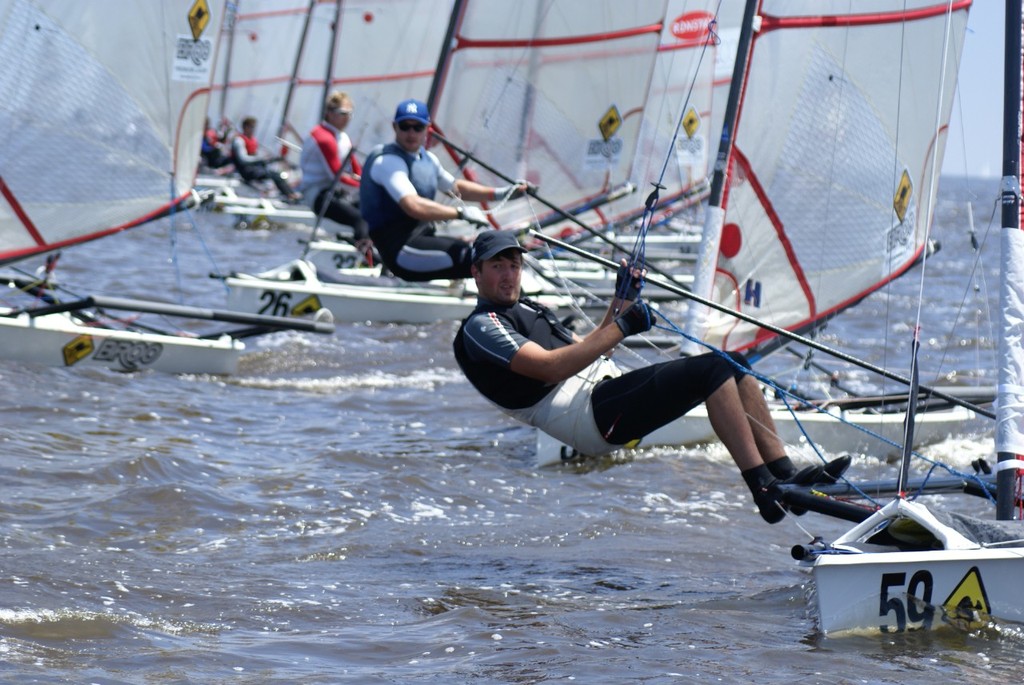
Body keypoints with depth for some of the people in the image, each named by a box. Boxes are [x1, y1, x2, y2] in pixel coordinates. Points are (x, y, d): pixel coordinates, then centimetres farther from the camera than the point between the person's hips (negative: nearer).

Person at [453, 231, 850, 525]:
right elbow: (550, 367, -18)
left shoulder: (529, 311, 28)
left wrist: (621, 302, 17)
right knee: (713, 369, -23)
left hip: (607, 387, 10)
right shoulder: (481, 327, -4)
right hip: (588, 416, -10)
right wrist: (621, 327, -18)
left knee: (734, 366, 0)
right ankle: (765, 490, -28)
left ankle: (784, 473, -6)